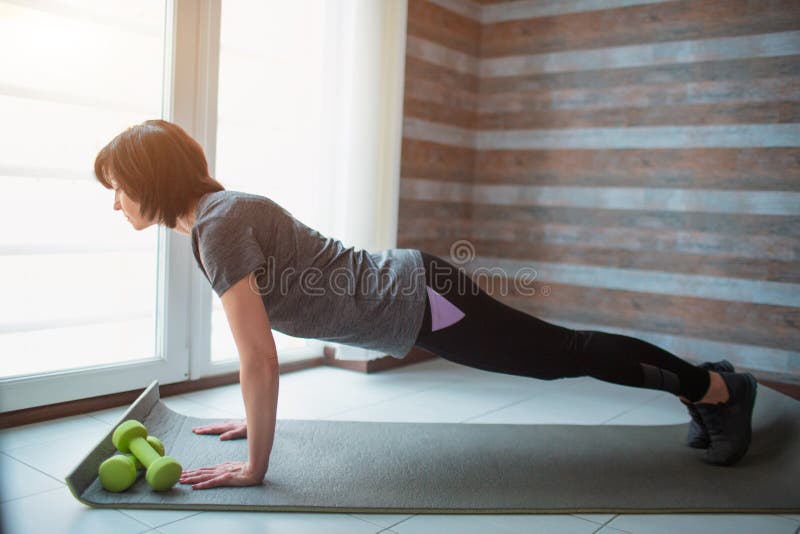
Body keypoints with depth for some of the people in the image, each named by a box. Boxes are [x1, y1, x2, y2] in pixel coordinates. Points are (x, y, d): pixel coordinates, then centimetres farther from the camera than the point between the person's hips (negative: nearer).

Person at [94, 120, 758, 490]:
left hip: (420, 301, -8)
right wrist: (255, 417, 21)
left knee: (566, 354, 6)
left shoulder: (220, 223, -22)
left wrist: (254, 465, -15)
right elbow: (259, 348, 17)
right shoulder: (212, 214, 7)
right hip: (406, 290, 8)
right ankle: (703, 384, 36)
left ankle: (719, 388, 26)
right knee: (563, 353, 18)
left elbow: (260, 359, -25)